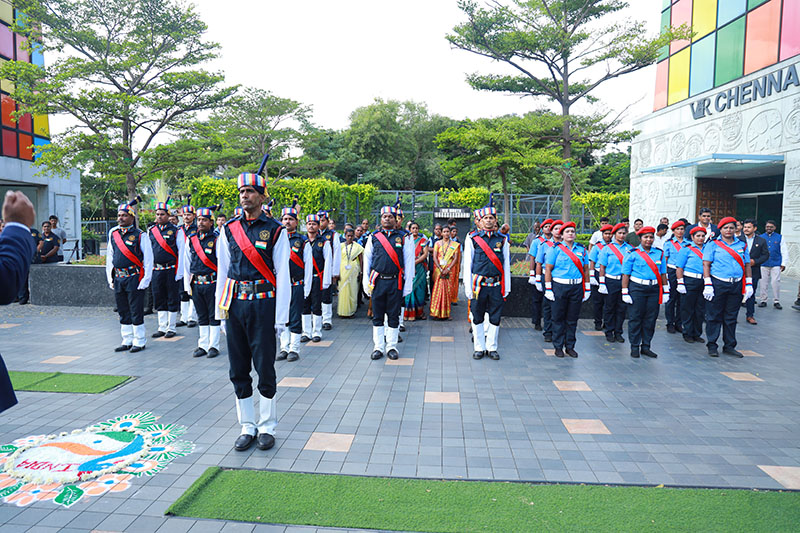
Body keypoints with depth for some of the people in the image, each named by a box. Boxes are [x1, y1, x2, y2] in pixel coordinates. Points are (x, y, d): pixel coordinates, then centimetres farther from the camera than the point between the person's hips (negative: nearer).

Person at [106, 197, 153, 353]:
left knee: (136, 312, -1)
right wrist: (110, 278, 12)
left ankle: (139, 342, 10)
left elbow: (148, 259, -7)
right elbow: (110, 257, 17)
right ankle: (127, 341, 23)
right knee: (123, 312, 12)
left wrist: (145, 281, -10)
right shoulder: (113, 233, 11)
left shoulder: (140, 235, -5)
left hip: (134, 279, -5)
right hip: (118, 279, 6)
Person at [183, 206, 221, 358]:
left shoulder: (217, 239, -6)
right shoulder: (191, 240, 9)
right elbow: (186, 263, 13)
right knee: (201, 316, 12)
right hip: (196, 284, 5)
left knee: (213, 316, 3)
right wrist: (187, 285, 10)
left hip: (212, 283, -5)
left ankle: (213, 346, 11)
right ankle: (203, 345, 20)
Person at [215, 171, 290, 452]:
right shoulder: (229, 230, 9)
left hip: (263, 303, -4)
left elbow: (282, 276, -5)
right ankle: (248, 427, 22)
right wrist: (221, 310, 8)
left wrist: (281, 317, -8)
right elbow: (222, 273, 11)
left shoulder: (275, 231, -2)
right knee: (238, 370, 9)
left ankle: (267, 427, 18)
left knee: (265, 368, 3)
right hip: (235, 303, 4)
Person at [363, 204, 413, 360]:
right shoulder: (373, 237, 7)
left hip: (395, 282, -1)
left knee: (393, 316, 6)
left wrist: (407, 286, -2)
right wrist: (366, 284, 4)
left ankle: (391, 347, 17)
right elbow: (367, 262, 9)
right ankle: (378, 347, 17)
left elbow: (409, 263, 2)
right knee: (377, 316, 7)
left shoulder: (403, 238, 3)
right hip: (377, 281, 1)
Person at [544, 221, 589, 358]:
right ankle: (558, 347, 13)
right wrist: (548, 289, -9)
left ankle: (570, 346, 20)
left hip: (577, 287, 4)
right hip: (559, 286, -3)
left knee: (572, 319, 9)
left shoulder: (581, 249, 11)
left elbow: (585, 270, 14)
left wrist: (587, 289, 12)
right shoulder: (555, 249, -1)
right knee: (558, 318, 3)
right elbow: (548, 269, -4)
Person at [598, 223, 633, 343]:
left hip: (625, 281, 2)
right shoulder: (607, 249, 1)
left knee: (622, 307, 7)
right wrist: (602, 283, -7)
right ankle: (609, 332, 16)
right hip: (611, 281, -2)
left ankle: (618, 332, 18)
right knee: (609, 307, 5)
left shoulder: (629, 248, 7)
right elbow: (602, 267, -1)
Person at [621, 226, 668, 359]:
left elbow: (663, 274, 15)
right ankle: (634, 347, 9)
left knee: (650, 318, 7)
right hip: (637, 288, -4)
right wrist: (625, 292, -8)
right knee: (635, 318, -1)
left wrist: (666, 291, 11)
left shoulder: (659, 253, 11)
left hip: (654, 289, 4)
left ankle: (646, 346, 18)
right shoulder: (633, 254, -1)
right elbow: (626, 274, -3)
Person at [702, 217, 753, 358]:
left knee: (731, 317, 10)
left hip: (736, 286, 4)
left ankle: (729, 346, 20)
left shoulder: (742, 245, 13)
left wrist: (749, 284, 8)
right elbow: (706, 265, -5)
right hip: (718, 284, -4)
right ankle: (712, 345, 9)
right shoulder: (713, 245, 1)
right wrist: (707, 285, -12)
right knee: (714, 316, 0)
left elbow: (747, 266, 15)